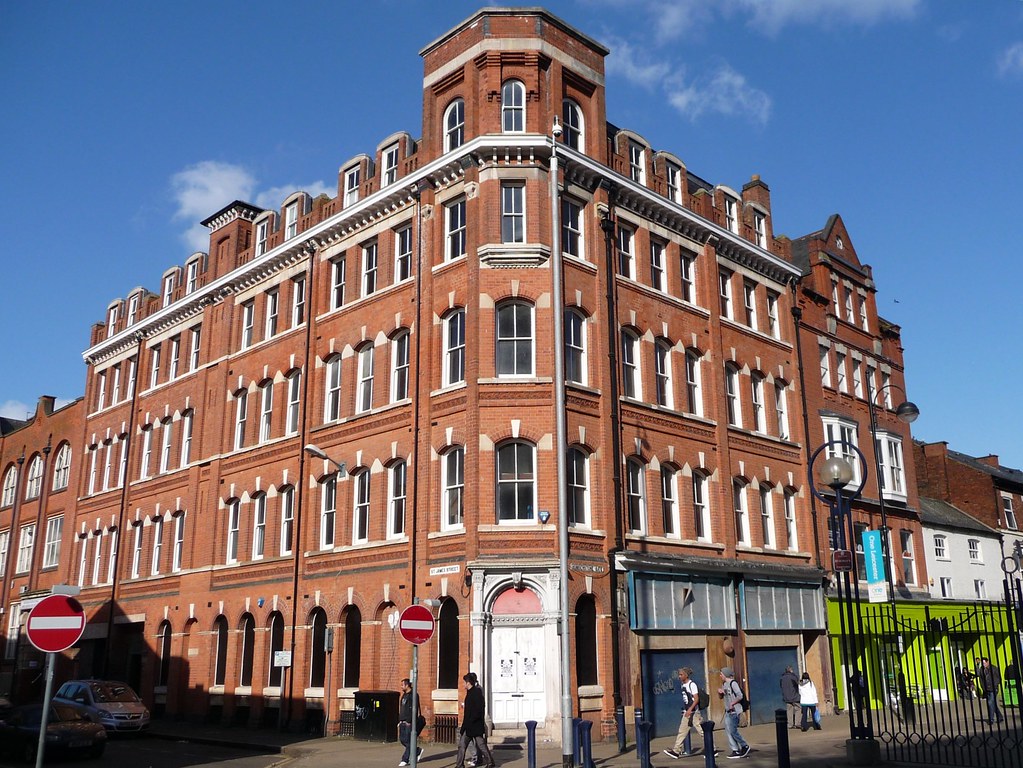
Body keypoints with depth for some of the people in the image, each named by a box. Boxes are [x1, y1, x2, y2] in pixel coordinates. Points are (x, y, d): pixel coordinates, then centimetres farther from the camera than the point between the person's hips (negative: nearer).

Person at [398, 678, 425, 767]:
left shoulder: (413, 695, -11)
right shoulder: (404, 695, 16)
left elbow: (414, 709, -18)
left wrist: (410, 722, -21)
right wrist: (400, 721, 18)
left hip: (409, 723, -9)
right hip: (403, 722, 9)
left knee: (409, 742, -3)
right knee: (402, 739, 8)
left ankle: (405, 759, 3)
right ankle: (418, 750, 22)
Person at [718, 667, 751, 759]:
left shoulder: (733, 683, -13)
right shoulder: (724, 684, 13)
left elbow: (740, 696, -20)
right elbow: (721, 697, 22)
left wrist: (732, 704, -17)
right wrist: (719, 691, 2)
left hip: (734, 711, -9)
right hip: (727, 711, 9)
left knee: (732, 731, -8)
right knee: (728, 731, 5)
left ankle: (745, 746, 10)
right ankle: (736, 751, 10)